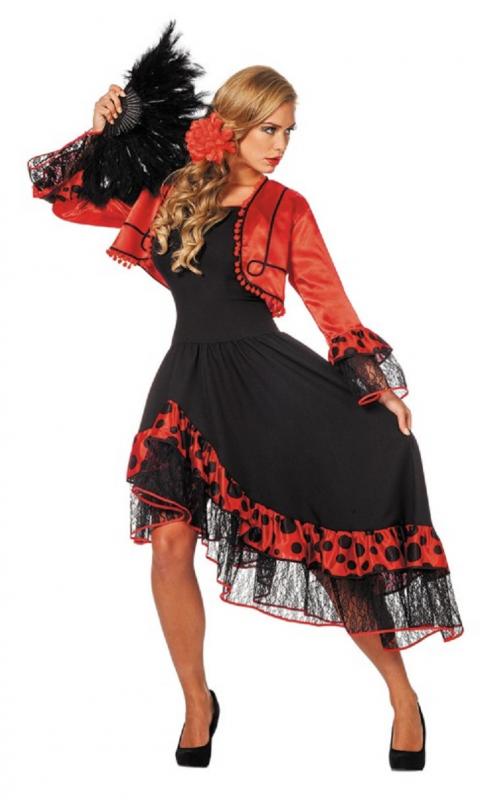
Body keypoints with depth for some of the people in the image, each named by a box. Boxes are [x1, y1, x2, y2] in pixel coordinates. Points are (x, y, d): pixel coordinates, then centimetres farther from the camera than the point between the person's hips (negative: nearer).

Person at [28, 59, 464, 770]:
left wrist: (382, 384, -5)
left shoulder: (286, 209, 3)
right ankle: (198, 704, 15)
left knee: (332, 541, -5)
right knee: (170, 539, -6)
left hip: (270, 378, -2)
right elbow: (62, 195, 14)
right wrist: (97, 134, 0)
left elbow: (331, 305, 3)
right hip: (190, 379, 2)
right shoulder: (169, 194, 7)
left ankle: (403, 697, 10)